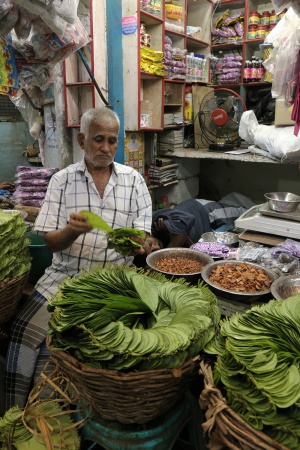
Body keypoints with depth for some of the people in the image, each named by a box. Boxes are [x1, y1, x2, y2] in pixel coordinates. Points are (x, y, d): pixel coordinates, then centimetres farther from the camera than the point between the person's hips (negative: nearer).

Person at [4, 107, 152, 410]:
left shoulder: (134, 180, 7)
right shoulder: (62, 180, 6)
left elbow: (143, 237, 4)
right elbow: (51, 243, 1)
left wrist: (137, 243, -21)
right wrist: (71, 231, -21)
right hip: (65, 274, 1)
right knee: (23, 331, -18)